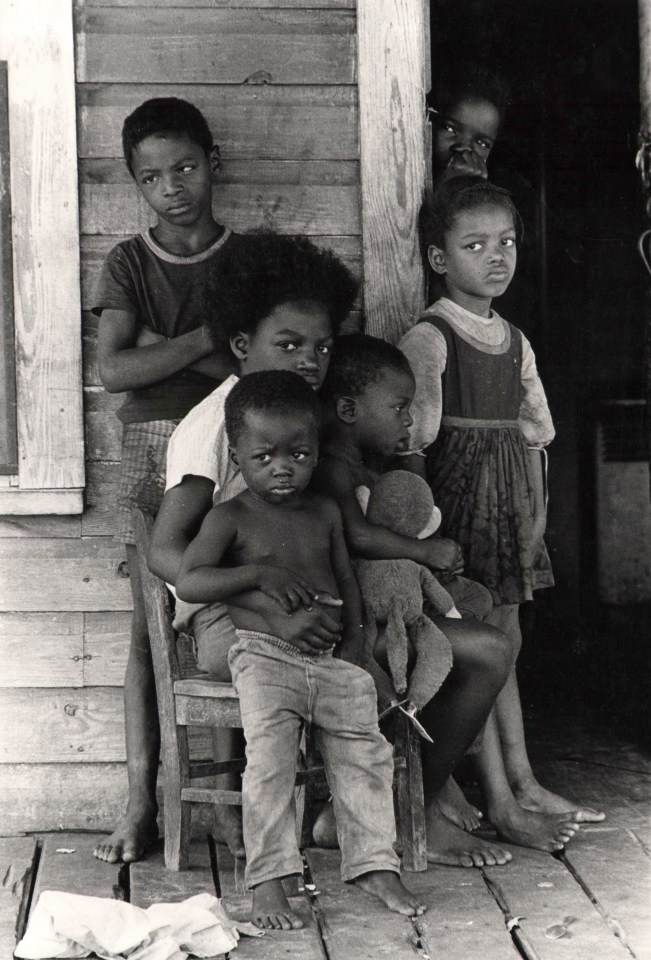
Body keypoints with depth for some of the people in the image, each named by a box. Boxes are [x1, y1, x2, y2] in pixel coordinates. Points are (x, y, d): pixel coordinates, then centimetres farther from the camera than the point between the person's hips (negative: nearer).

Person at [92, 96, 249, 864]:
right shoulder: (128, 264, 6)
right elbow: (113, 370, -7)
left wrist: (165, 353, -10)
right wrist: (210, 339, -13)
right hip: (154, 448, 1)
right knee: (150, 629, -1)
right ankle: (141, 803, 4)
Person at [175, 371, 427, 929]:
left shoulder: (326, 512, 13)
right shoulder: (231, 518, -1)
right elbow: (188, 582, -8)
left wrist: (354, 640, 5)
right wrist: (258, 574, -17)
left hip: (333, 658, 5)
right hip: (265, 656, -4)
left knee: (365, 753, -7)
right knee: (270, 757, -22)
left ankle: (375, 866, 3)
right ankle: (268, 882, -17)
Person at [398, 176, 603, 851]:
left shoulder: (516, 343, 11)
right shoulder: (428, 338, -11)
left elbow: (535, 434, 15)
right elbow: (412, 440, -14)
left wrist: (536, 512, 9)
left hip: (508, 498, 7)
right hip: (457, 493, -7)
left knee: (503, 639, 13)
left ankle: (524, 783, 21)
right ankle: (501, 803, 1)